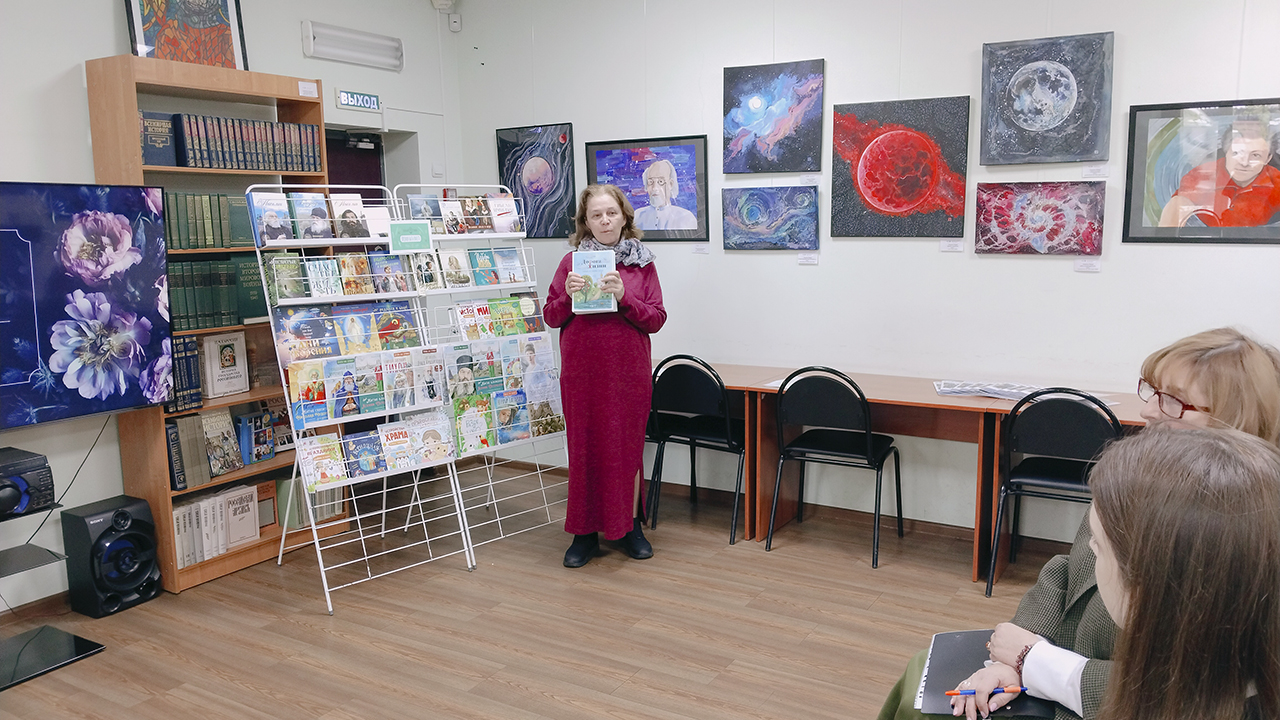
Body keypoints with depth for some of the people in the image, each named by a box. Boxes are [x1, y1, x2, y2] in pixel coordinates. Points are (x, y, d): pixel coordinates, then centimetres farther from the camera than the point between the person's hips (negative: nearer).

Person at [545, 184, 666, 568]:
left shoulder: (641, 263, 4)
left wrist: (624, 297, -17)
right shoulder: (572, 262, 7)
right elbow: (551, 317, 8)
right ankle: (585, 532, 16)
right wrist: (568, 295, -12)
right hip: (581, 371, 1)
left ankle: (630, 525, 22)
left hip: (628, 371, 0)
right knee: (584, 445, 4)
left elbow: (656, 319, -2)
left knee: (627, 445, 6)